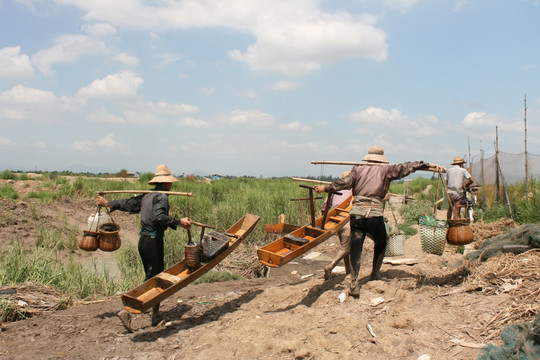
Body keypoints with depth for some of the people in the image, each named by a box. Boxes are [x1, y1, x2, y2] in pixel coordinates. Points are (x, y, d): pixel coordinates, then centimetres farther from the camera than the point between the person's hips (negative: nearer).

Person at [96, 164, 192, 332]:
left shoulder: (146, 196, 12)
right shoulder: (162, 197, -11)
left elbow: (127, 203, 21)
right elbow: (158, 217, -26)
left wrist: (107, 203, 35)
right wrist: (178, 221, -28)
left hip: (143, 240, 8)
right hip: (154, 241, -8)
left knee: (151, 277, 13)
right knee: (154, 278, -1)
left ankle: (156, 316, 19)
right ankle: (128, 310, -6)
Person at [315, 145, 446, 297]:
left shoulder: (358, 169, 11)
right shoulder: (386, 170, 9)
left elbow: (344, 183, 6)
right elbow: (406, 167, 6)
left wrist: (325, 188, 18)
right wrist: (429, 165, 8)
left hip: (356, 212, 1)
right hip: (375, 214, -1)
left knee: (355, 248, 3)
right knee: (381, 243, 24)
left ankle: (355, 284, -3)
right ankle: (375, 274, 35)